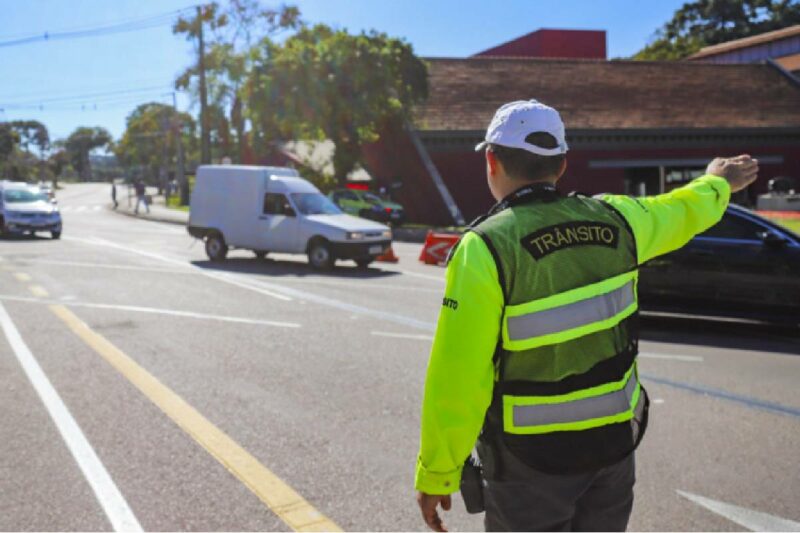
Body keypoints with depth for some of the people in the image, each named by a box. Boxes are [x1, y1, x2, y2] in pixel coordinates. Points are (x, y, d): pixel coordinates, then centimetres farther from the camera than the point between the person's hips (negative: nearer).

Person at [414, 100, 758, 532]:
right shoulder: (613, 219, -5)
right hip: (614, 439, 5)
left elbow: (458, 377, -22)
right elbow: (682, 211, 18)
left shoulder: (486, 248, -21)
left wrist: (436, 474, -11)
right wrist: (717, 184, 40)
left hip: (531, 460, -5)